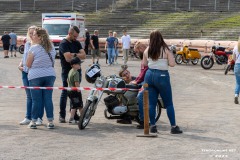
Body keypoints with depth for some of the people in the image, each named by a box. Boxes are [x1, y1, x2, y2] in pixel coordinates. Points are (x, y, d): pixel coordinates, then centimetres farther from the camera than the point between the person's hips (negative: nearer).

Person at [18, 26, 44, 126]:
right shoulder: (27, 44, 13)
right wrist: (20, 64, 7)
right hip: (26, 72, 6)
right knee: (29, 96, 13)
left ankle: (39, 118, 8)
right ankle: (28, 117, 19)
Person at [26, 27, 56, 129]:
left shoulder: (34, 48, -10)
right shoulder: (51, 48, 7)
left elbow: (28, 64, -6)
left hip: (36, 76, -4)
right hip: (50, 75, 5)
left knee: (36, 100, 1)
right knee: (48, 99, 6)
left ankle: (33, 121, 8)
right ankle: (50, 122, 5)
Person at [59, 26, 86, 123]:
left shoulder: (77, 43, 12)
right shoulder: (63, 43, -10)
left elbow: (84, 55, 2)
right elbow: (68, 58, -22)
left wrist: (73, 55, -12)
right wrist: (78, 56, -6)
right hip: (67, 72, -7)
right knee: (65, 93, -2)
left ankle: (74, 114, 18)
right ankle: (62, 115, 4)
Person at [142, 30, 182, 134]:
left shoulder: (147, 50, 2)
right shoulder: (166, 50, -7)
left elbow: (144, 64, 12)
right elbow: (172, 64, -9)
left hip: (149, 75, 3)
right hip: (162, 76, -3)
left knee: (151, 103, 9)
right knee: (168, 103, 5)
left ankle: (152, 126, 10)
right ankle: (173, 127, 7)